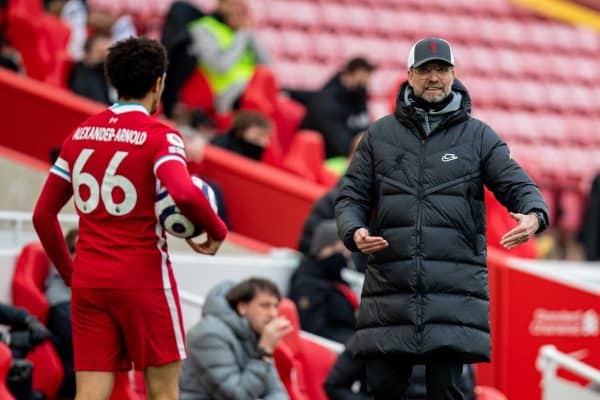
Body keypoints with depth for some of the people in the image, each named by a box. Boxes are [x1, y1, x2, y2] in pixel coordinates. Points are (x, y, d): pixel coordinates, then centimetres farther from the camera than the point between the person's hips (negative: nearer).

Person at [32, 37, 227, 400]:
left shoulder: (80, 135, 10)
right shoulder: (160, 137, -7)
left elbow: (43, 215, 12)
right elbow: (184, 194, -27)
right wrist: (217, 230, -9)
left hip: (88, 282, 5)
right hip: (144, 280, -5)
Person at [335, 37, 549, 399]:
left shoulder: (478, 136, 9)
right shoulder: (380, 135, 12)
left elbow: (518, 184, 2)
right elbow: (351, 196, 12)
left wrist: (534, 215, -21)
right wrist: (355, 232, -10)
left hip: (454, 289, -1)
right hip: (390, 285, 1)